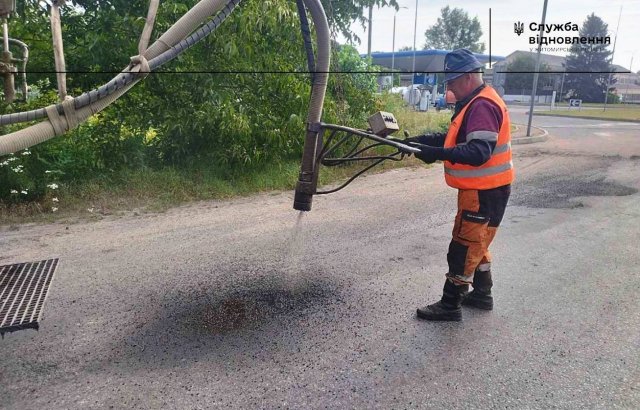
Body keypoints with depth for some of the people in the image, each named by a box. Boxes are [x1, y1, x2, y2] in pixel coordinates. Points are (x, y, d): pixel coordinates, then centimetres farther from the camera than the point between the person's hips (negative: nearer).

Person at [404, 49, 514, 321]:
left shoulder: (483, 106, -20)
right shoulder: (476, 103, 13)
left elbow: (479, 152, -30)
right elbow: (457, 138, 15)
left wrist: (438, 153, -36)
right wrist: (424, 140, 4)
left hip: (484, 193, -10)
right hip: (481, 190, 10)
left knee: (464, 247, -2)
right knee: (476, 243, 21)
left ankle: (450, 305, 10)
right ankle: (482, 294, 35)